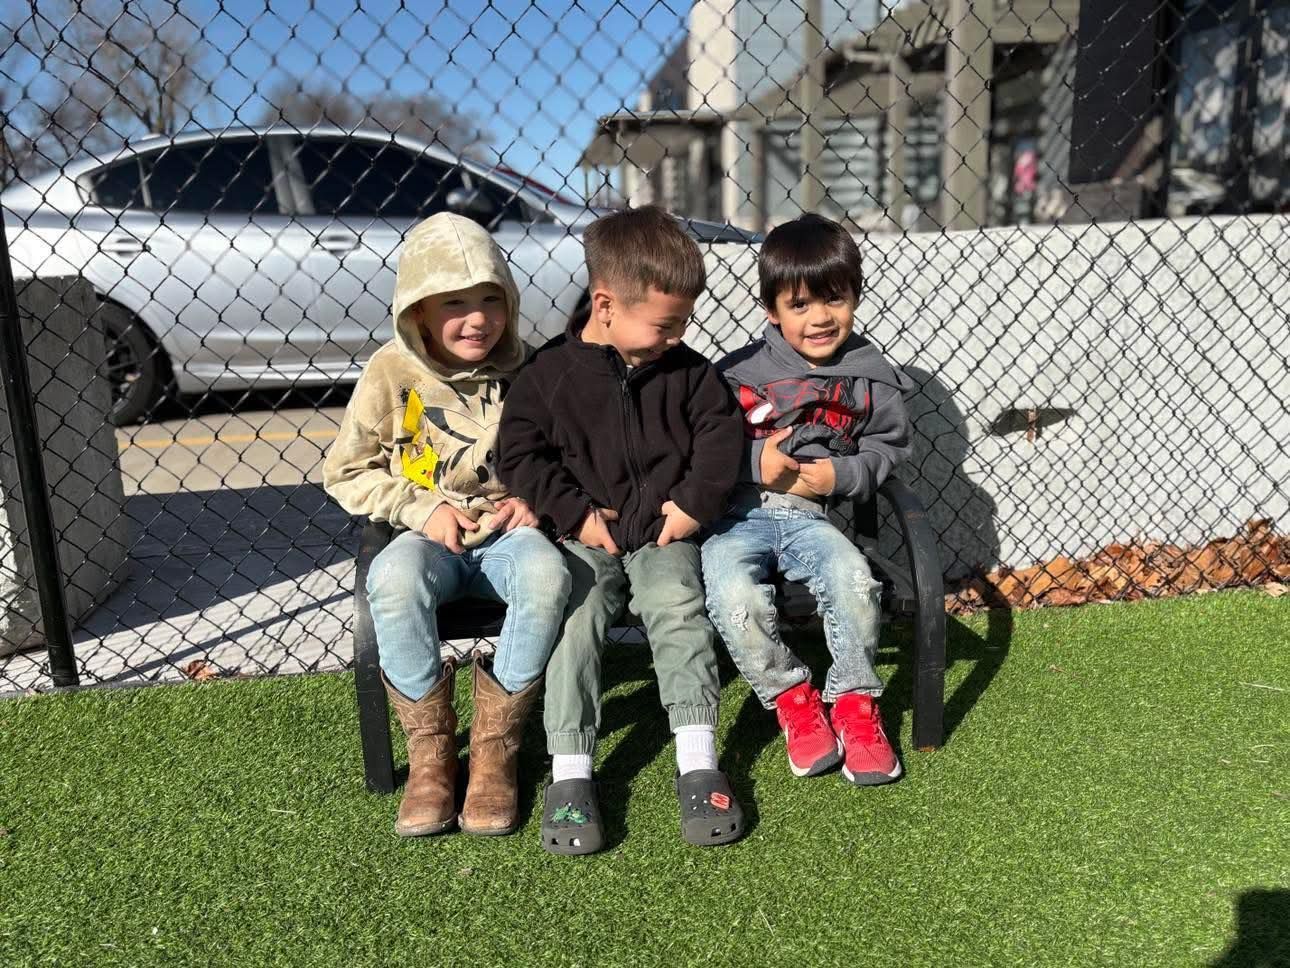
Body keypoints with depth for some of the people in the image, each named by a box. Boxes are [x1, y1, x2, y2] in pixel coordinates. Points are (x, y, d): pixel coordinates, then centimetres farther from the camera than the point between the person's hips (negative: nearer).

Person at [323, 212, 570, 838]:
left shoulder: (520, 369, 2)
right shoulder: (391, 372, -2)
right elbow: (346, 473, 4)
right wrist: (422, 508, -9)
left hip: (505, 531, 1)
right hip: (429, 535, 0)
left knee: (548, 575, -34)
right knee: (395, 580, -36)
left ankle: (494, 743, -15)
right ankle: (430, 748, -14)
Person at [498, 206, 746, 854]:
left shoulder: (686, 370, 5)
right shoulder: (550, 372, -3)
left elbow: (721, 433, 7)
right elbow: (520, 453, -3)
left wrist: (696, 502, -5)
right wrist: (576, 513, -10)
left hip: (665, 534, 1)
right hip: (587, 538, -1)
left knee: (678, 610, -23)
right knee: (574, 620, -22)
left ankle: (698, 765, -17)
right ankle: (569, 775, -15)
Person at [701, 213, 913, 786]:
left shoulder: (869, 377, 7)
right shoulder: (739, 372, 0)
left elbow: (889, 447, 13)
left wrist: (838, 475, -6)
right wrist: (757, 461, -13)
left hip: (810, 515, 2)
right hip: (735, 513, -1)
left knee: (854, 580, -28)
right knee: (734, 594, -30)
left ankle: (854, 702, 1)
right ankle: (791, 697, -1)